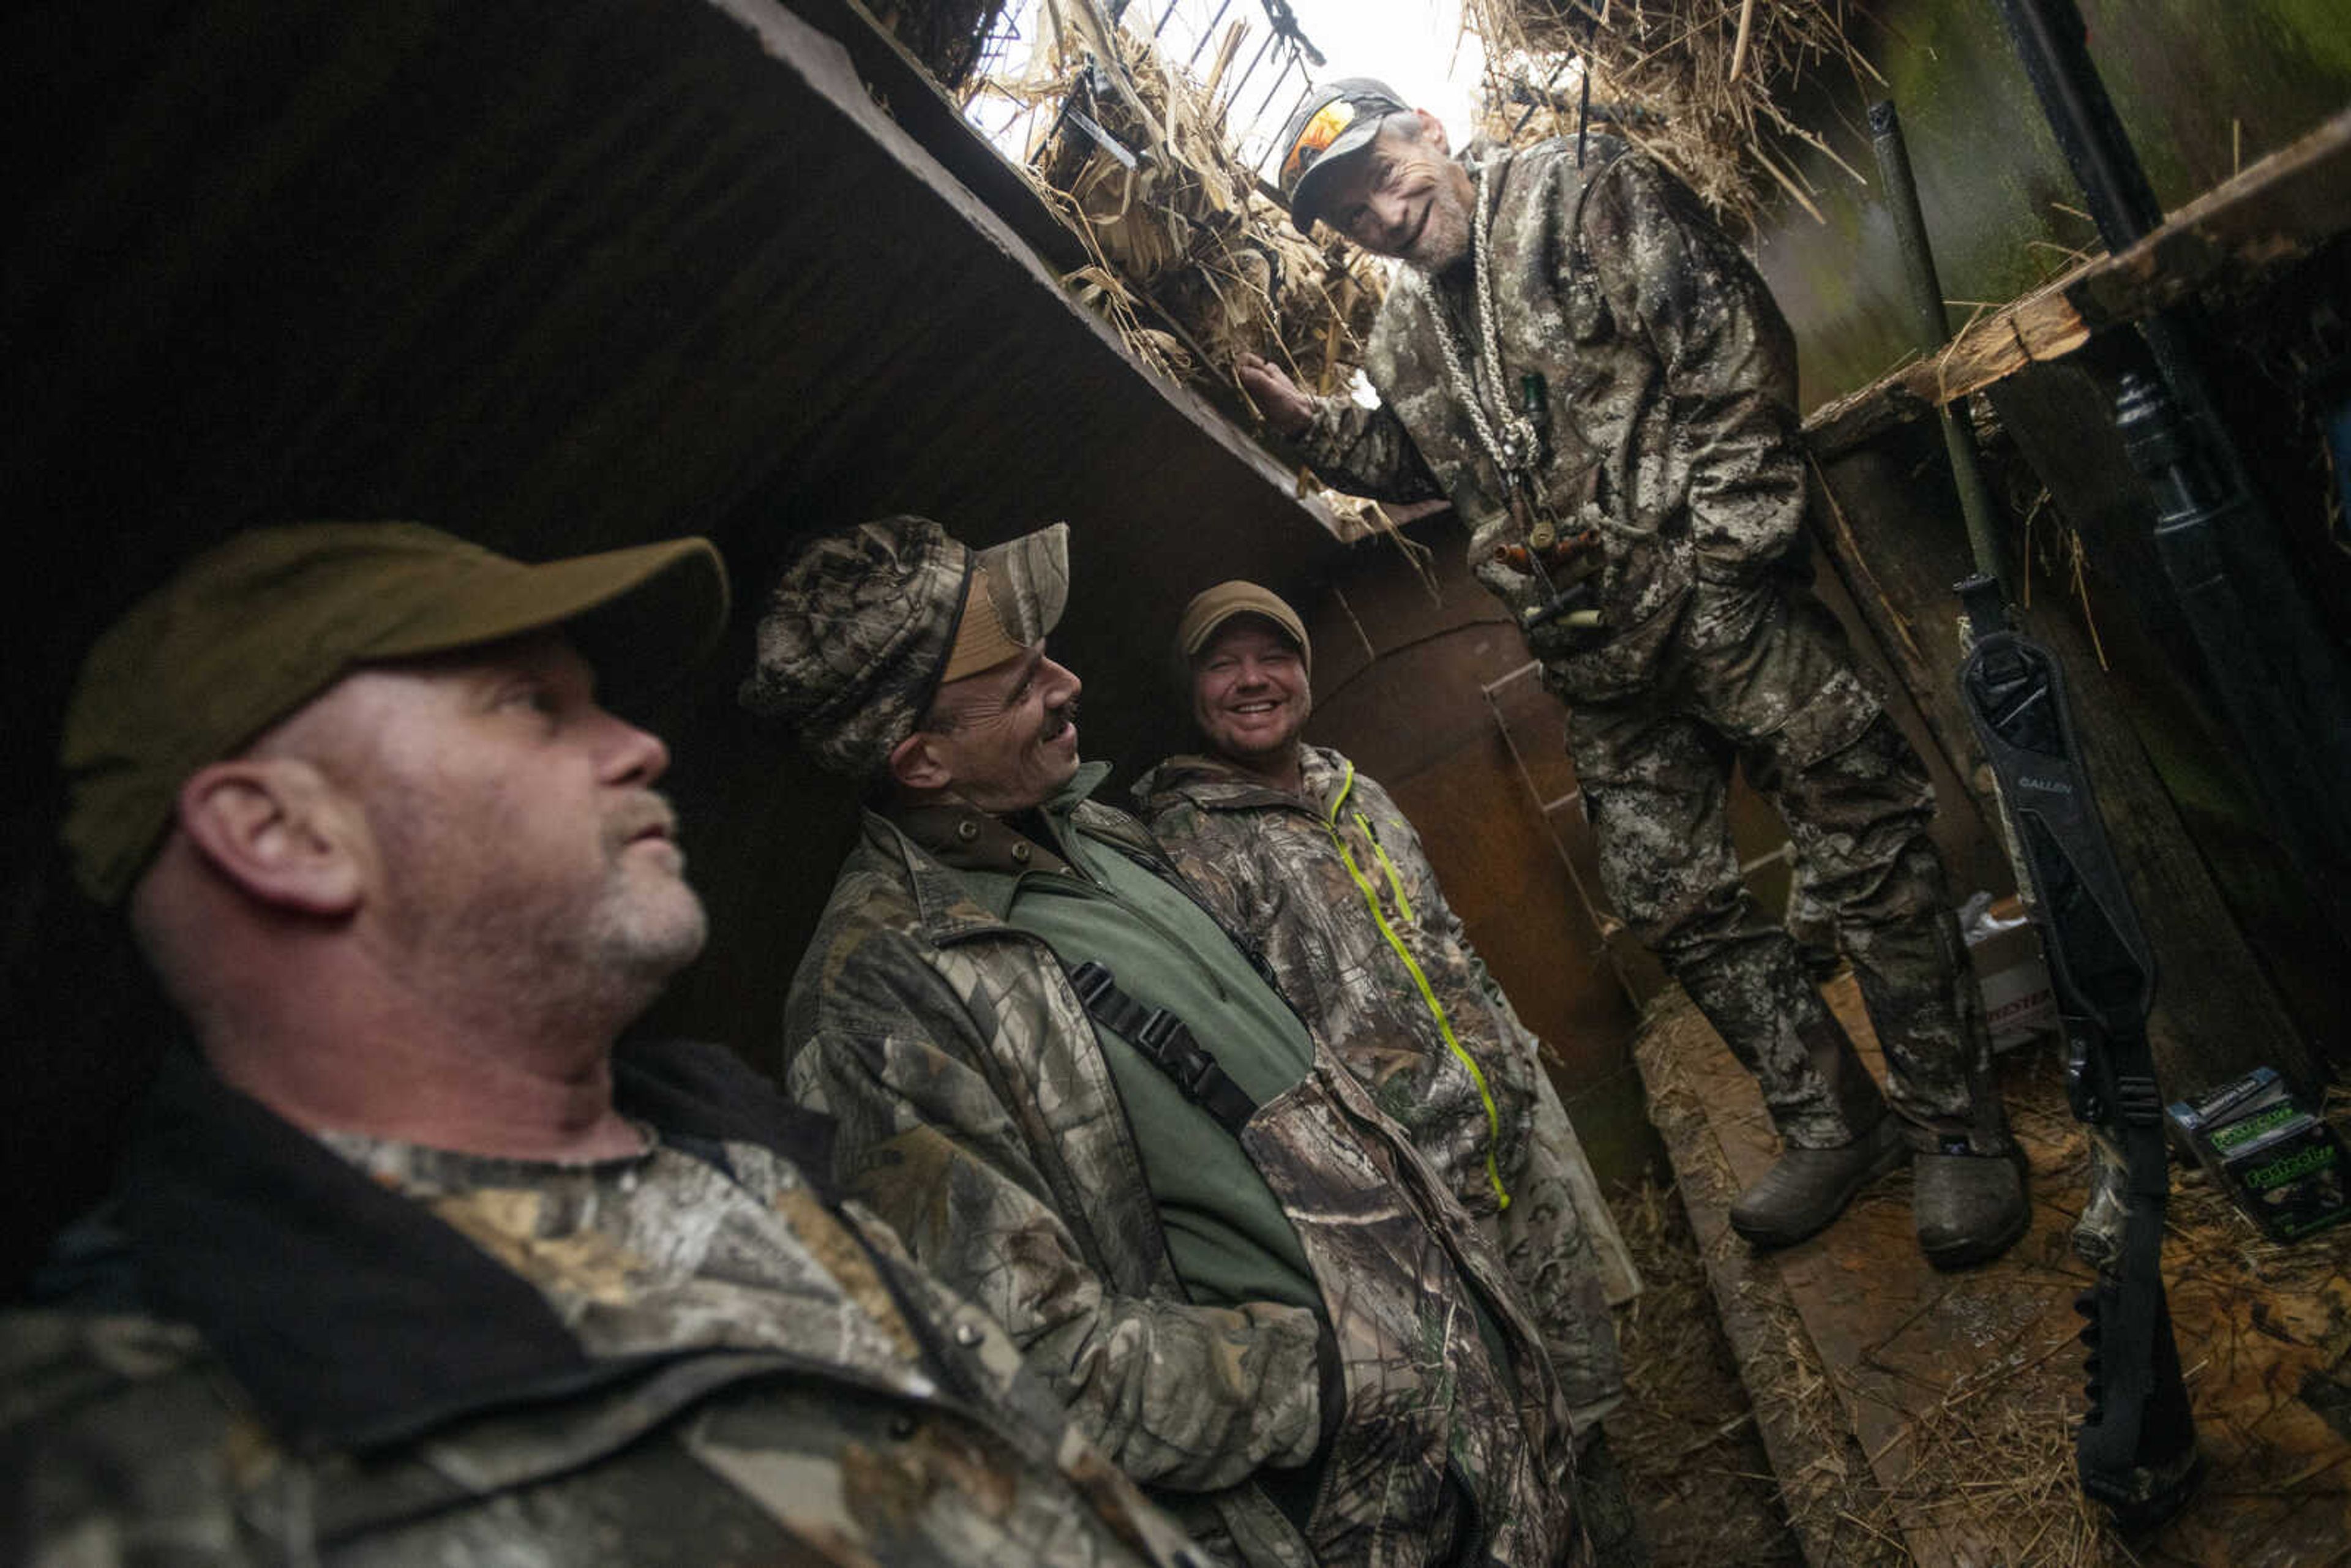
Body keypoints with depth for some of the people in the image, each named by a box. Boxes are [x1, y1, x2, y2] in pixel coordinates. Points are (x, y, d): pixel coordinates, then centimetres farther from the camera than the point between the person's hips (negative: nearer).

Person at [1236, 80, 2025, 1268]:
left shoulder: (1582, 191, -1)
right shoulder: (1404, 336, 16)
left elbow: (1734, 345, -10)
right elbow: (1415, 465, 32)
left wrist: (1728, 543, -16)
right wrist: (1312, 427, 14)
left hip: (1714, 593, -6)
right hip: (1597, 660, 6)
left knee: (1864, 854, -1)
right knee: (1677, 904, 9)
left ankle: (1958, 1130, 16)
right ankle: (1832, 1124, 27)